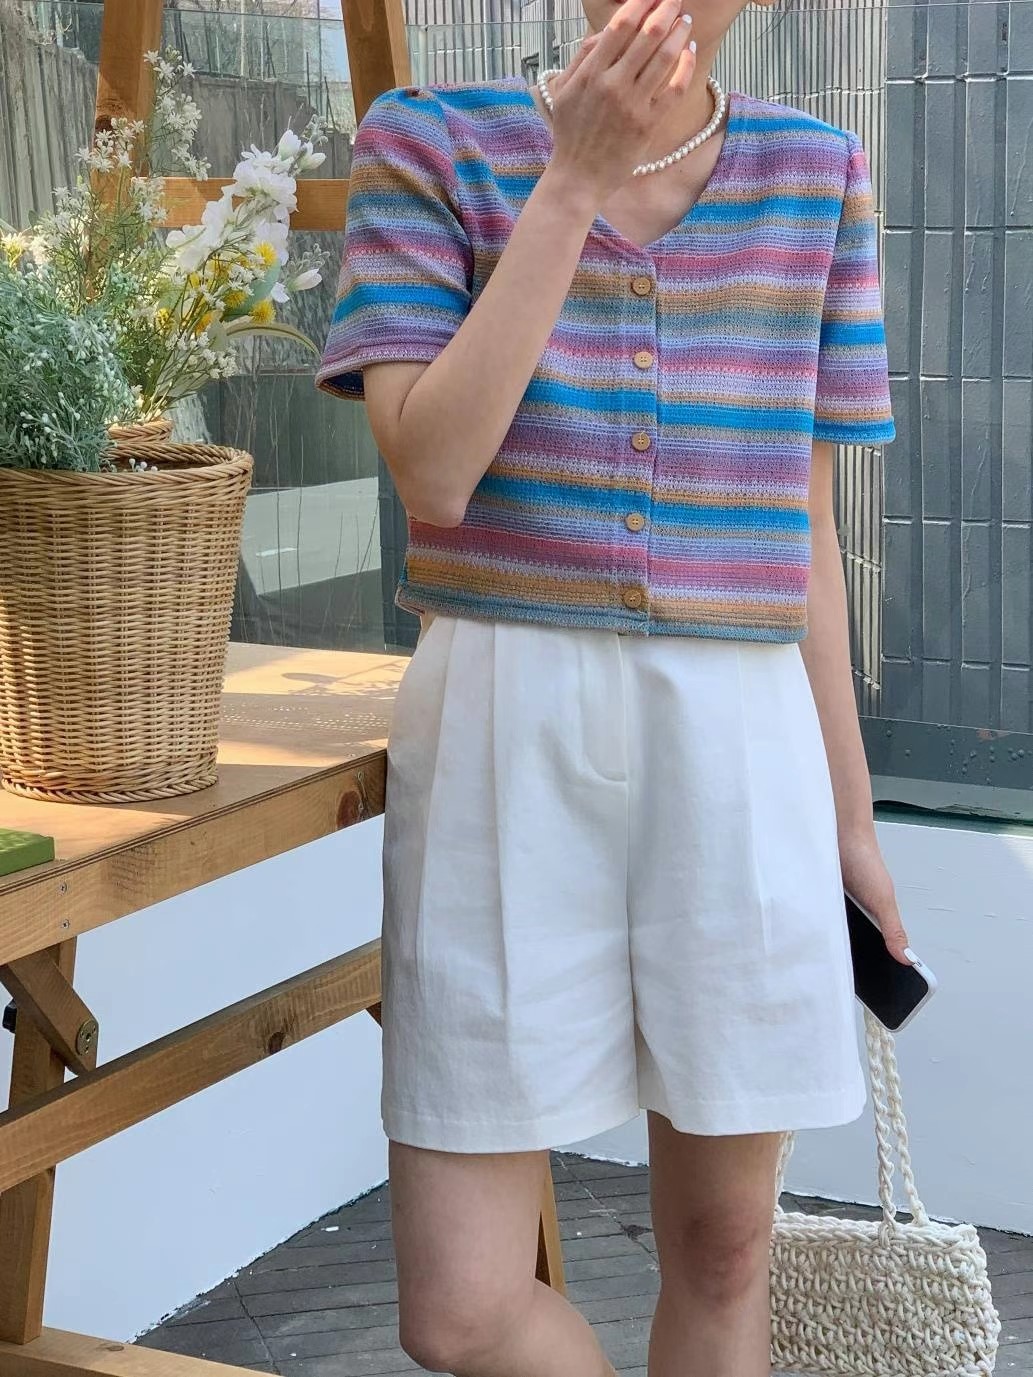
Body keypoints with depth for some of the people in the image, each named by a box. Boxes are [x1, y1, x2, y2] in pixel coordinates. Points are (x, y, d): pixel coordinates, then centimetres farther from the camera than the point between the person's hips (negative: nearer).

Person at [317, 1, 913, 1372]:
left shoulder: (815, 176, 7)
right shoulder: (431, 143, -1)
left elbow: (801, 524, 12)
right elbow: (430, 473, -13)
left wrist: (850, 812, 13)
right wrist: (574, 180, -16)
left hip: (739, 750, 3)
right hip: (505, 741, -2)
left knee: (722, 1245, 11)